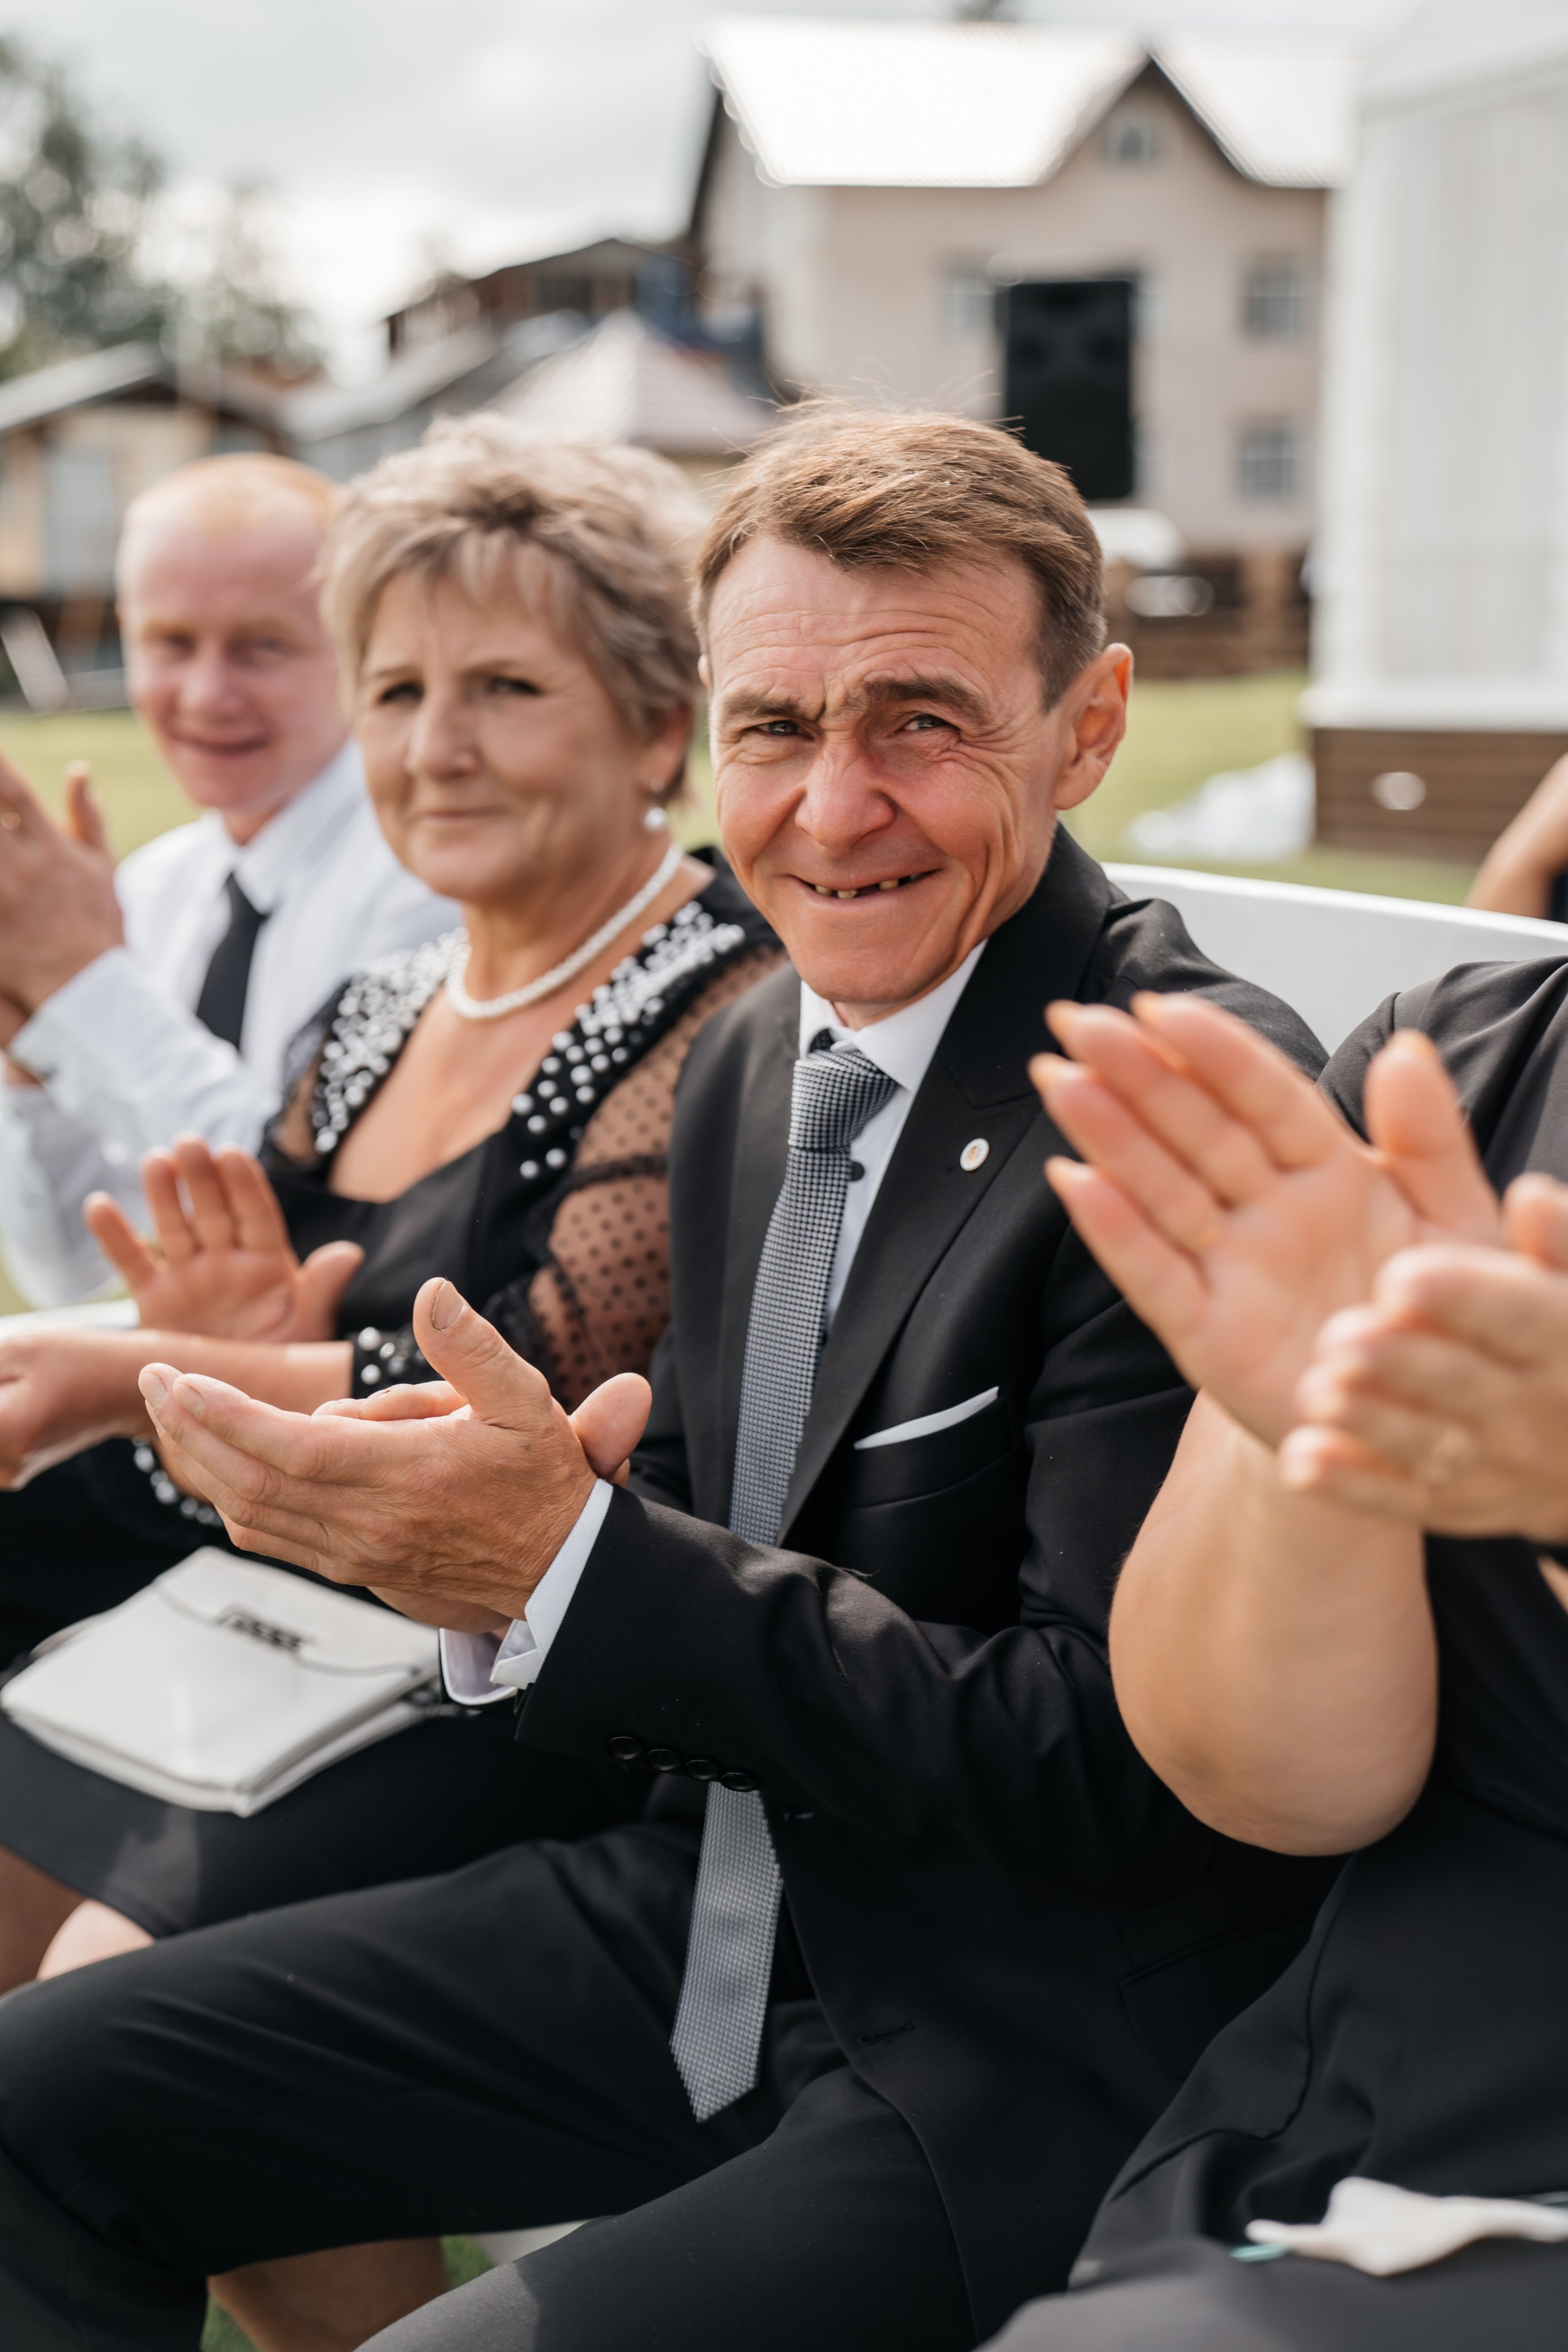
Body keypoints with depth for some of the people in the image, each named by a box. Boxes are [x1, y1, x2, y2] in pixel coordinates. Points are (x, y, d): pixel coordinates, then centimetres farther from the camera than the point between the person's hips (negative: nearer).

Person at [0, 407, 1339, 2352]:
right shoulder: (749, 1058, 6)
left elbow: (1117, 1763, -22)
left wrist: (578, 1568, -26)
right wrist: (484, 1534, -10)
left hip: (1027, 2048, -7)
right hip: (713, 1911, 8)